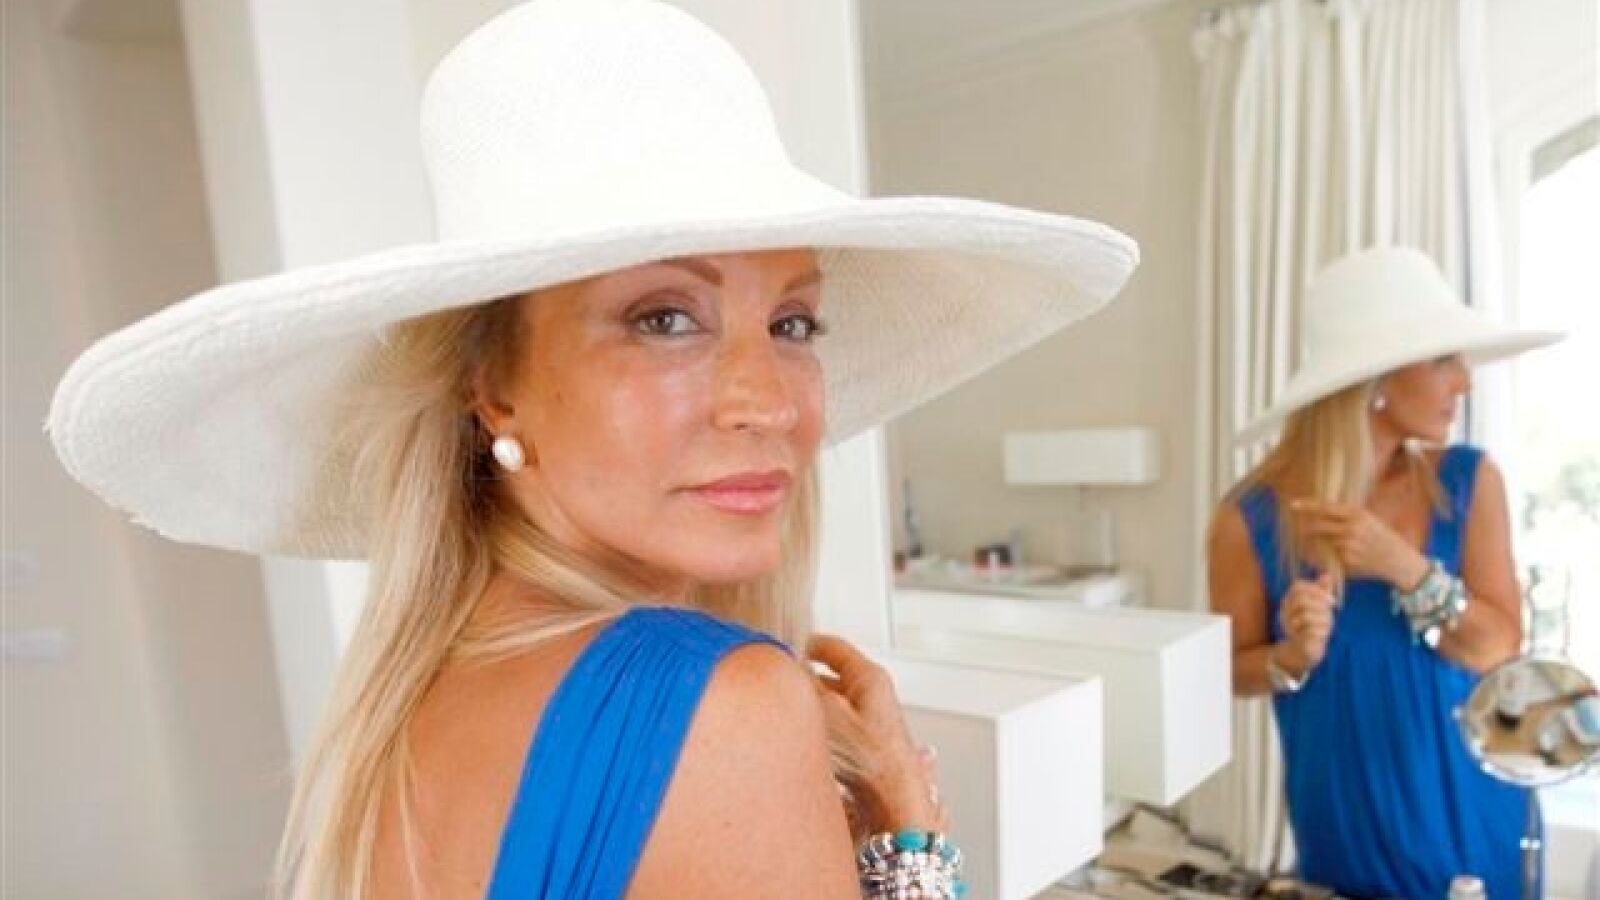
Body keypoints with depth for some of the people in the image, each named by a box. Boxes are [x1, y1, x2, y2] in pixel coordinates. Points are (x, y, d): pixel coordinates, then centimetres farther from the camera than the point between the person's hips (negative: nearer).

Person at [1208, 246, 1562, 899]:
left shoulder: (1469, 481, -9)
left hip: (1475, 812, 3)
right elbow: (1231, 668, -5)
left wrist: (1404, 567, -25)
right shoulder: (1252, 518, -17)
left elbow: (1500, 650, -10)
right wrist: (1293, 657, -26)